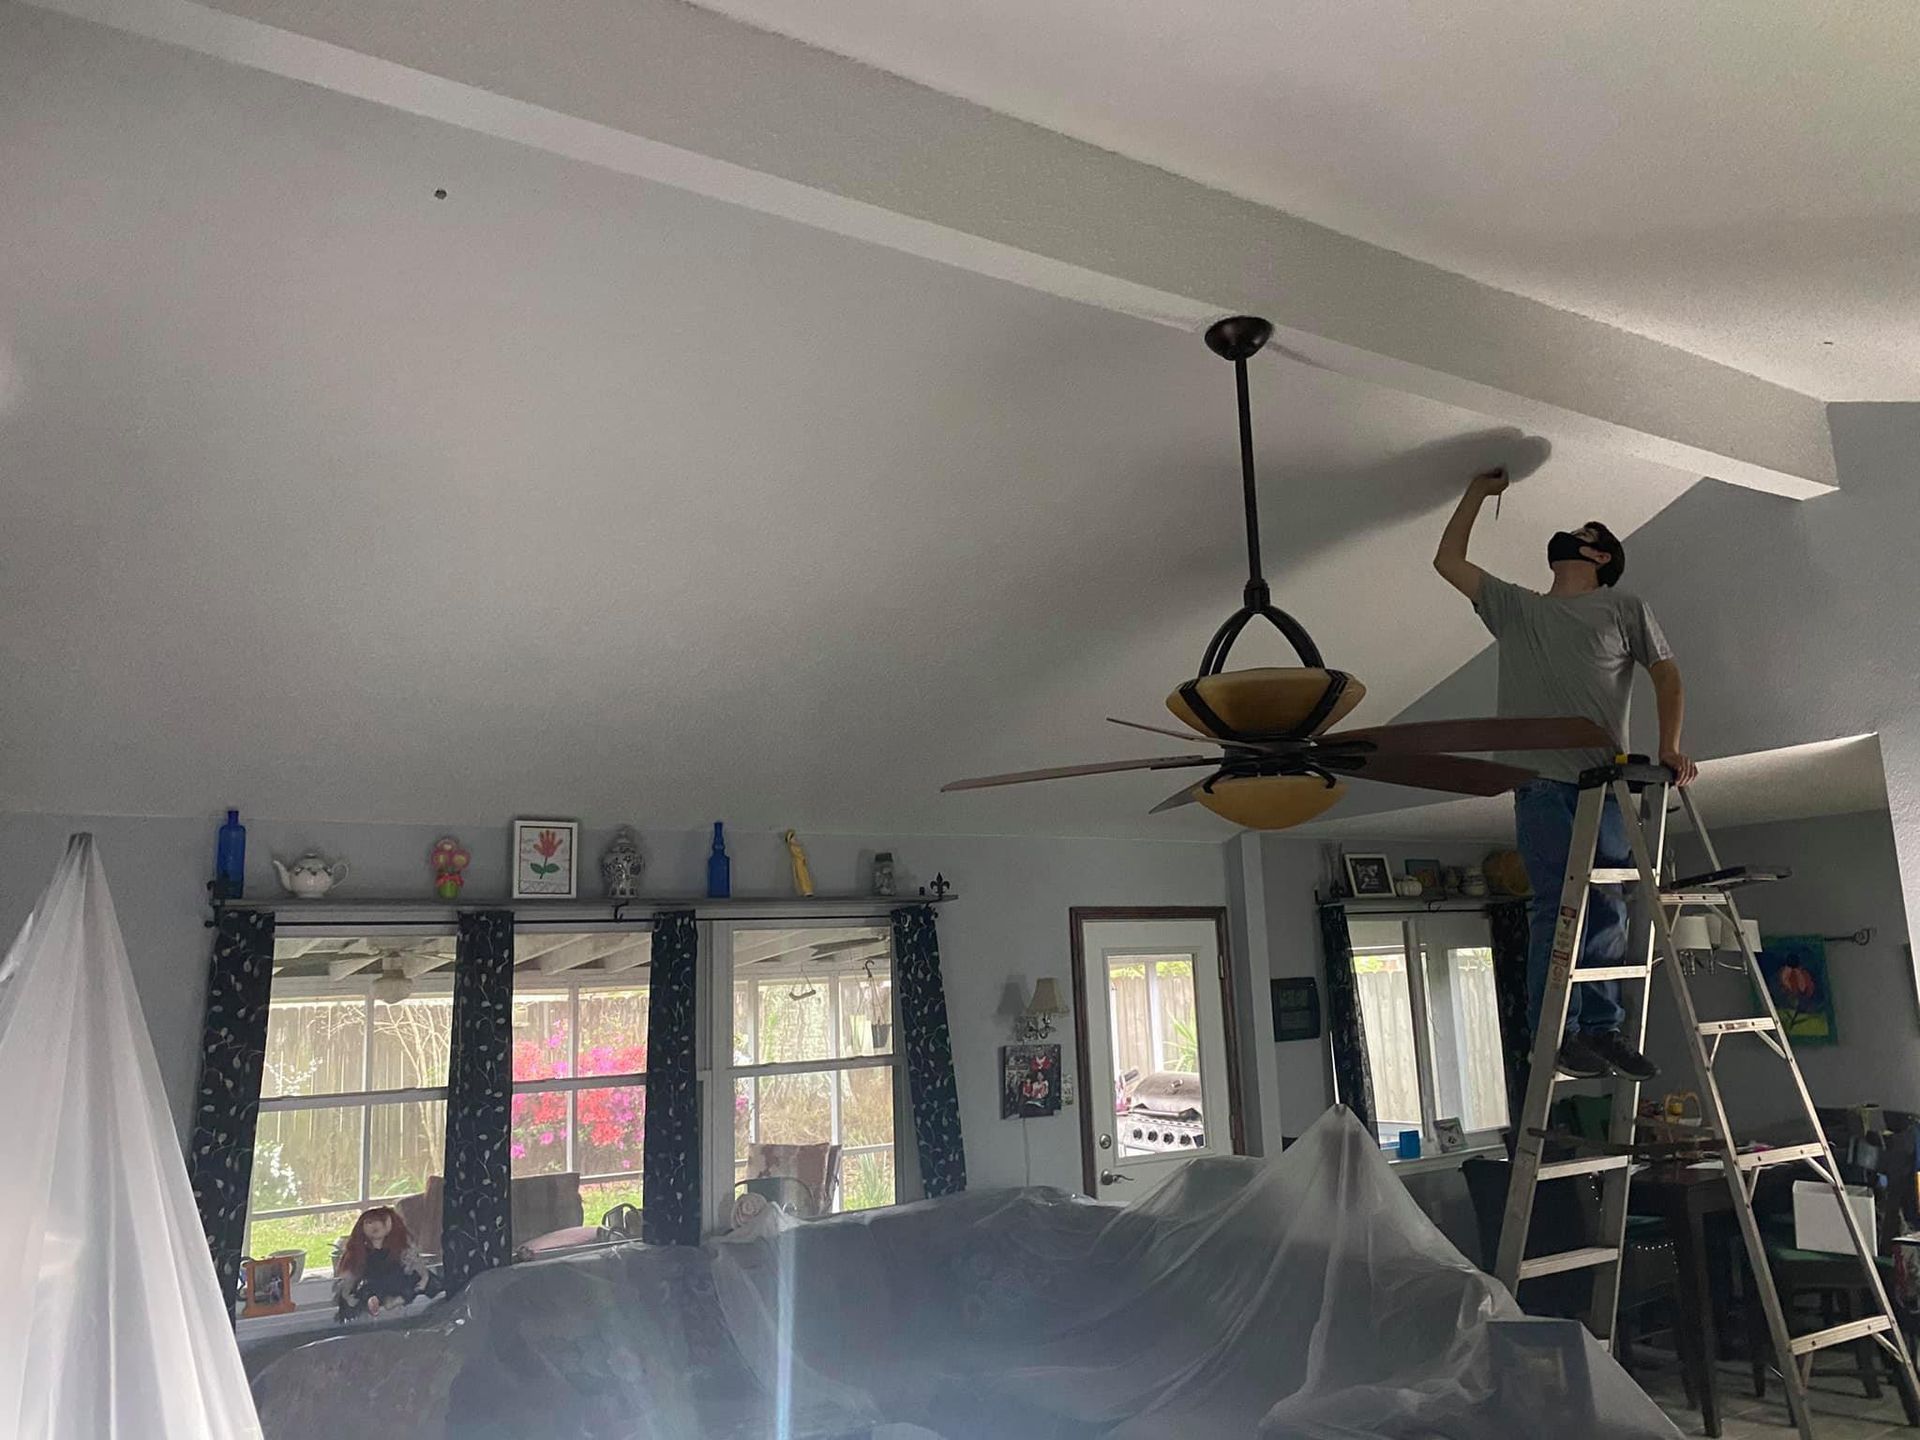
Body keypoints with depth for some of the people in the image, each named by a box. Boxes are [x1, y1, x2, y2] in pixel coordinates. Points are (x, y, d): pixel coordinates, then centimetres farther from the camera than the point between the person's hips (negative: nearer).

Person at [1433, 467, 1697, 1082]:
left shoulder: (1627, 610, 16)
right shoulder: (1516, 608, 19)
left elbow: (1666, 675, 10)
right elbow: (1448, 560, 18)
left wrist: (1669, 748, -4)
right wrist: (1478, 491, 24)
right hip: (1542, 782, -1)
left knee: (1608, 907, 0)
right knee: (1556, 905, -7)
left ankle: (1602, 1029, 6)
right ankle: (1558, 1034, -7)